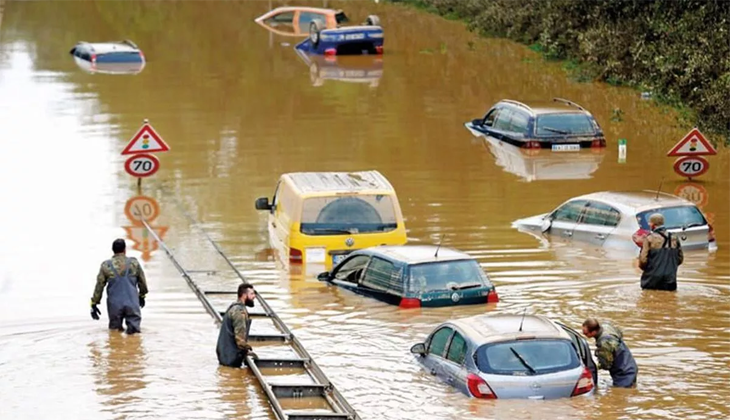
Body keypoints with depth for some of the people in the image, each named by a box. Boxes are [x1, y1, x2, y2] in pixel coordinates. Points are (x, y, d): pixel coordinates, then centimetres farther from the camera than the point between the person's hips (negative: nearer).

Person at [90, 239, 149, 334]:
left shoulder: (106, 265, -2)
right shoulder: (134, 263, 1)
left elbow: (99, 286, 2)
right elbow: (142, 282, 13)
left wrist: (94, 304, 12)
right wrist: (142, 296, 31)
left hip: (114, 304, 1)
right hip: (132, 303, -1)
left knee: (114, 327, 18)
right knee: (134, 320, 14)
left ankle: (116, 326, -12)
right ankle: (133, 325, -16)